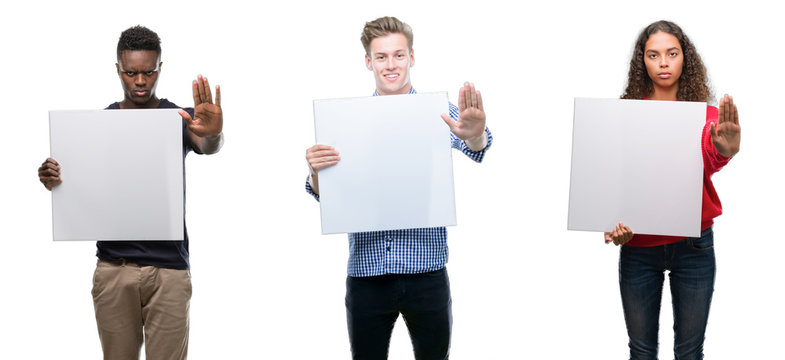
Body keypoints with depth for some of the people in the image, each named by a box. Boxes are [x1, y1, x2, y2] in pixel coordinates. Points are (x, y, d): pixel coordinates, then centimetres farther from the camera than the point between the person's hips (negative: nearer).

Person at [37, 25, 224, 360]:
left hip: (168, 268, -2)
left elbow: (207, 145, -19)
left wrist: (213, 134, -43)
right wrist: (52, 179, -15)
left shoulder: (179, 119, 2)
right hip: (113, 266, 2)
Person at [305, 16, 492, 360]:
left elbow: (475, 150, -16)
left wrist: (475, 135, -42)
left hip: (426, 272, -1)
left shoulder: (438, 112, 2)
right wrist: (315, 171, -21)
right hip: (366, 272, 1)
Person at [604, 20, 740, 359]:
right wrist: (612, 224, -19)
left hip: (692, 245, 0)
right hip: (637, 245, 0)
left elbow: (706, 166, -18)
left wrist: (722, 152, -43)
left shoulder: (706, 114, 2)